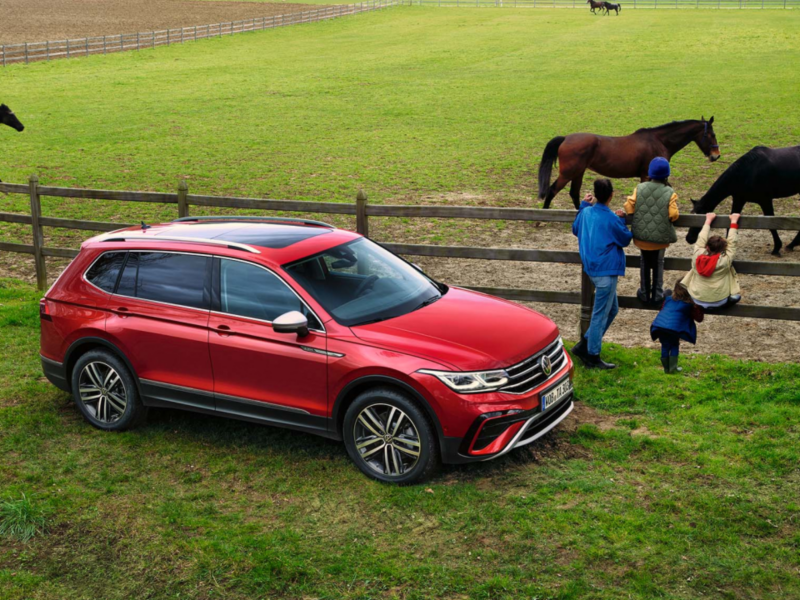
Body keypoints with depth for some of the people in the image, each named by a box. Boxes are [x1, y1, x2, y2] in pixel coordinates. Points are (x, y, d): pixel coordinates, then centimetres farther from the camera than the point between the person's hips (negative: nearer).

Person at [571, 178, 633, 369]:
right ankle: (592, 357, 6)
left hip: (592, 267, 8)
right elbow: (626, 239, -4)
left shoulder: (586, 212, 3)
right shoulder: (611, 219, -17)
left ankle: (584, 346, 21)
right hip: (606, 270, -8)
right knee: (601, 314, 0)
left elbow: (575, 230, 23)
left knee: (612, 309, 19)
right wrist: (621, 220, 7)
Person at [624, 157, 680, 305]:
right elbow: (674, 215, -20)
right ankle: (657, 295, 21)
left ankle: (644, 293, 25)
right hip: (660, 236, -2)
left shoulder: (640, 188, -9)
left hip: (642, 235, 2)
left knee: (645, 263, 20)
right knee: (658, 264, 18)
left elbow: (629, 208, -10)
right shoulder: (669, 193, -15)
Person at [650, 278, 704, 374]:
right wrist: (698, 308, 32)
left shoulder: (669, 298, 21)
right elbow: (699, 318, 19)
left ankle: (666, 368, 25)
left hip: (659, 324, 3)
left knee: (665, 345, 18)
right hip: (673, 327, -3)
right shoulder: (690, 304, 11)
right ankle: (672, 367, 12)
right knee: (674, 345, 19)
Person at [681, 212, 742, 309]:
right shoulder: (725, 260, -16)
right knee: (735, 297, 24)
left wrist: (708, 220, 15)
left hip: (696, 300, 1)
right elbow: (731, 243, -4)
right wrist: (734, 222, 6)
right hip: (718, 302, -1)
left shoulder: (697, 257, -11)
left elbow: (701, 239, 3)